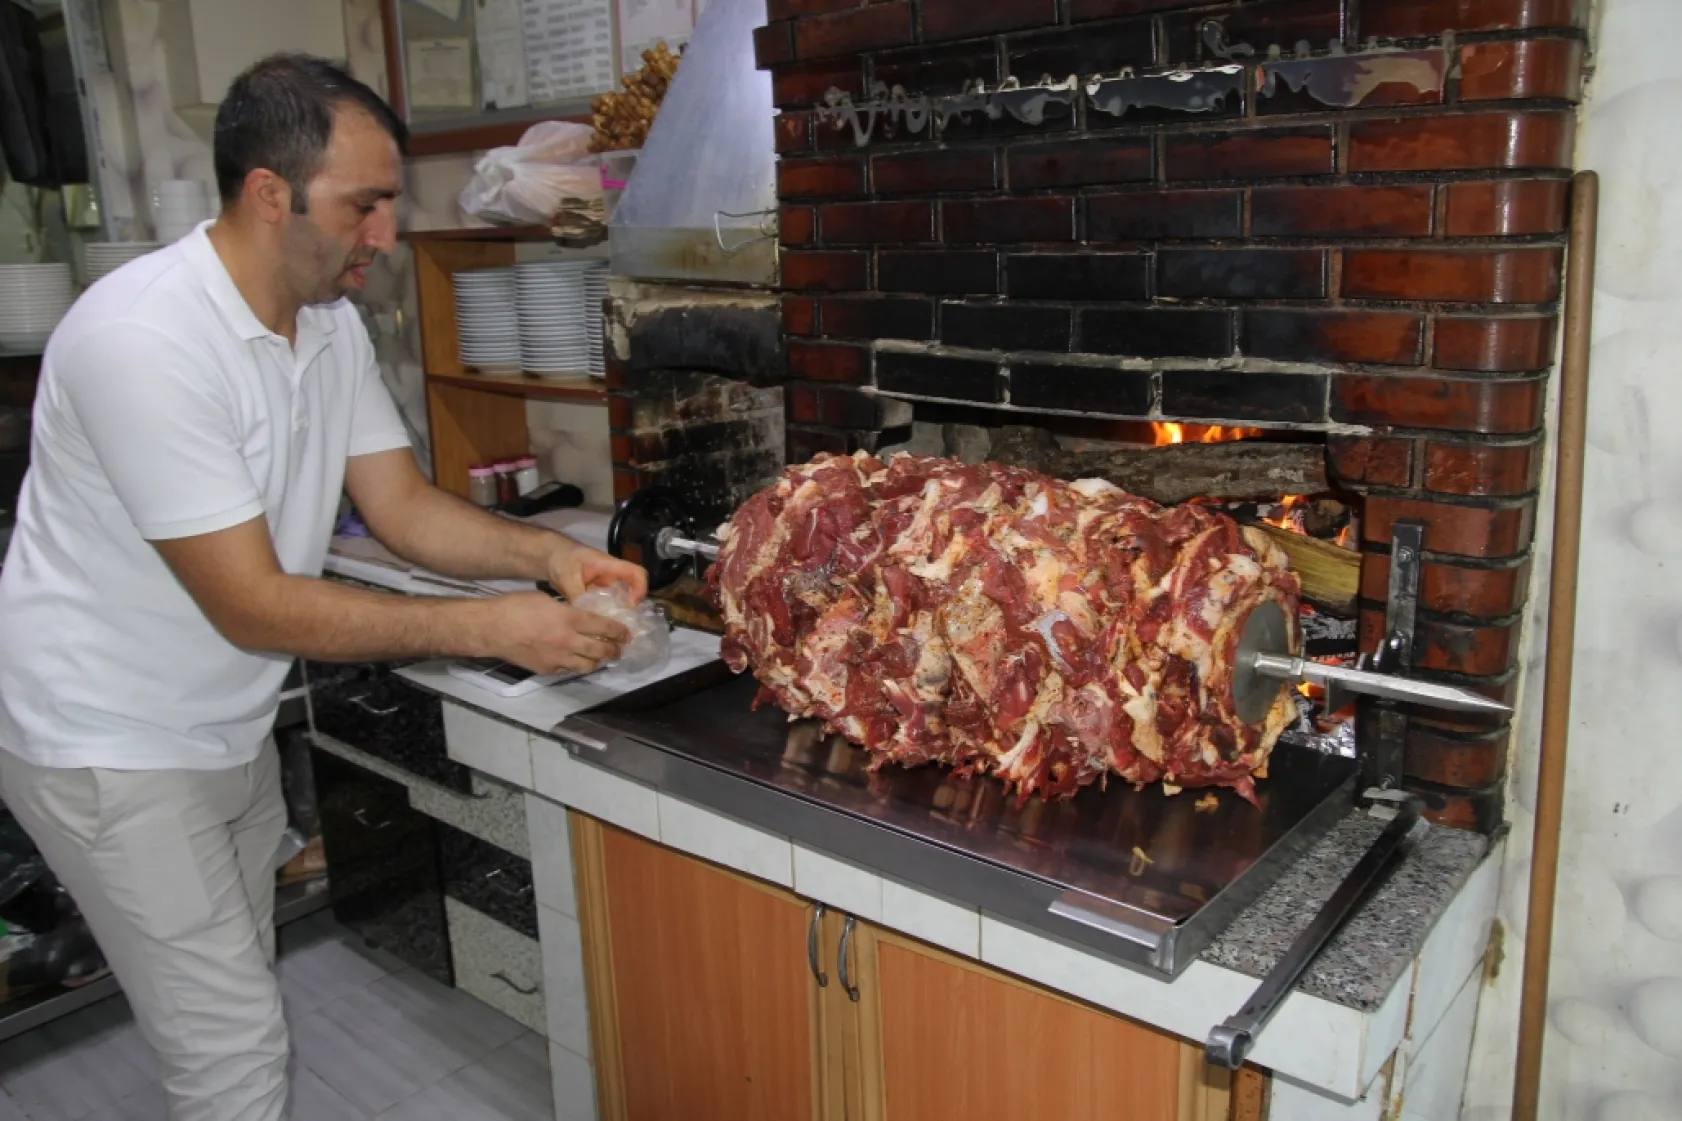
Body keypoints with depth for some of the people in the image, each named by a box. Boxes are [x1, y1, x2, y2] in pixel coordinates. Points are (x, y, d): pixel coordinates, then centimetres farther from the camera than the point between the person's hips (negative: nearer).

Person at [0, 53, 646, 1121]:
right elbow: (253, 606, -28)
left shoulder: (331, 319, -2)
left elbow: (402, 503, 0)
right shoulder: (141, 339, -28)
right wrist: (494, 629, -29)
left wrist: (546, 554, -18)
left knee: (241, 992, 21)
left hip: (232, 725, 8)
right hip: (115, 742, -8)